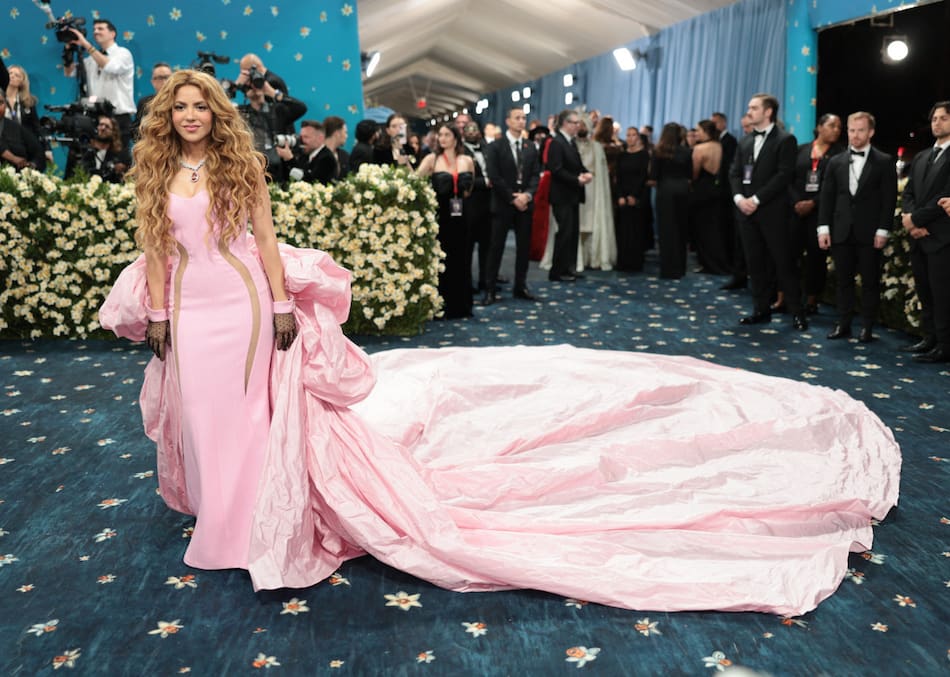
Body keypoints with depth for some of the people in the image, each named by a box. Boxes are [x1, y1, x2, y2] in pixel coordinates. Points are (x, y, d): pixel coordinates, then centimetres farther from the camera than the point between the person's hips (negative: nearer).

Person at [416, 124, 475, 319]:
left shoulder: (467, 161, 8)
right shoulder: (432, 159, 0)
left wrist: (465, 188, 0)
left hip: (460, 215, 3)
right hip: (439, 214, -3)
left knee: (460, 260, 8)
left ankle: (459, 305, 19)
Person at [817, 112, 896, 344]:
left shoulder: (884, 162, 1)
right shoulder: (836, 162, 9)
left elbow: (889, 199, -2)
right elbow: (827, 197, 8)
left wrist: (883, 230, -9)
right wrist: (823, 228, -1)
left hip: (869, 233, -3)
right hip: (841, 232, 3)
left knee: (870, 281, 3)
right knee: (843, 280, 7)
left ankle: (867, 327, 11)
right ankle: (843, 324, 14)